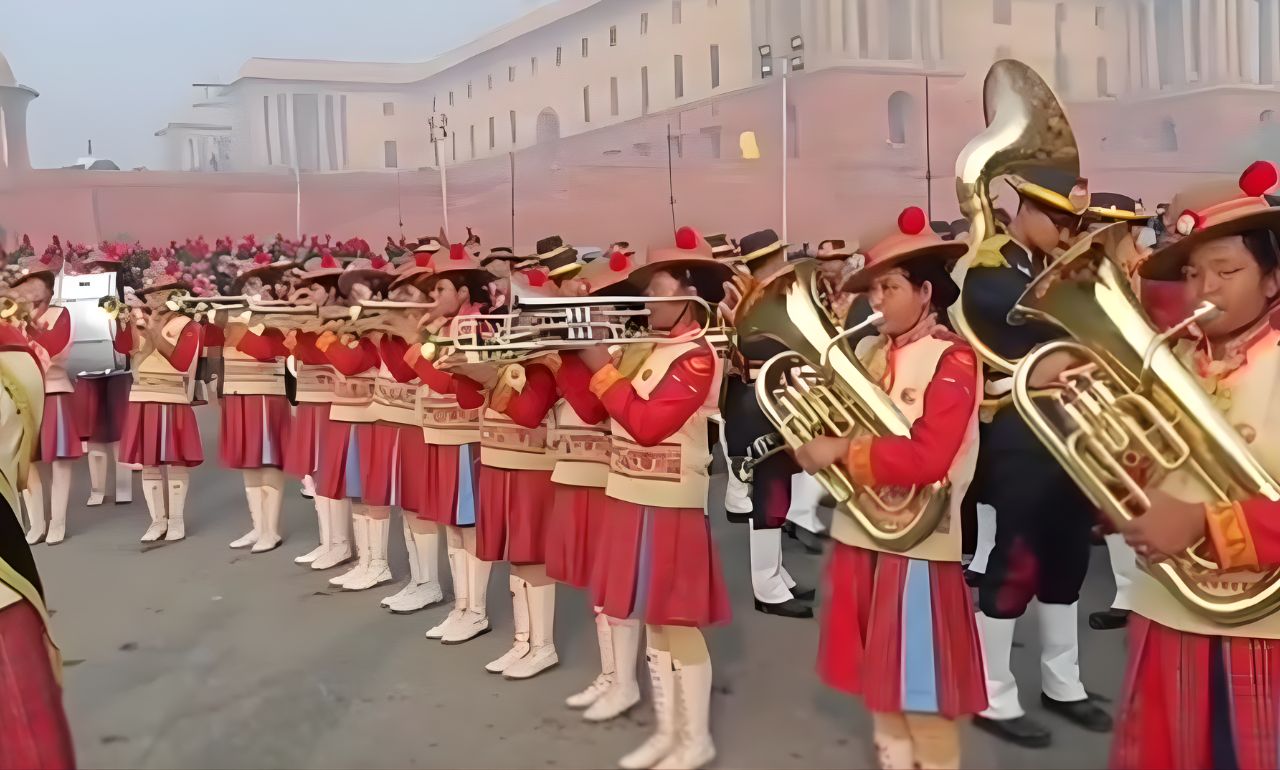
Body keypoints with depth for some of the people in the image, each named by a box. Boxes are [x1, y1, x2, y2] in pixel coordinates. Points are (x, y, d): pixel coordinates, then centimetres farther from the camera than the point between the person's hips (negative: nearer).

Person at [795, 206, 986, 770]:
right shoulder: (866, 352, 9)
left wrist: (843, 452, -22)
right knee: (879, 685, 17)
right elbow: (839, 426, 11)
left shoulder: (952, 360, -12)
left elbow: (926, 458, -24)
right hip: (861, 533, 7)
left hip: (917, 544, -7)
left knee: (922, 694, 3)